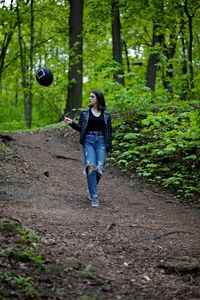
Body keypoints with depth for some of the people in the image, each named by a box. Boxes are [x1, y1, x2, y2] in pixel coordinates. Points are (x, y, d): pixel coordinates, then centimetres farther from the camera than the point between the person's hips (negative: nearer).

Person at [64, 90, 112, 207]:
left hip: (101, 141, 1)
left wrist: (109, 147, 5)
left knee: (100, 168, -9)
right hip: (88, 140, 0)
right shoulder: (85, 112, 10)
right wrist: (72, 122, -9)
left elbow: (109, 131, 11)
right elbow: (80, 128, 9)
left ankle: (91, 189, 20)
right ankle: (94, 196, -13)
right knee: (91, 166, -16)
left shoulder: (106, 114, 10)